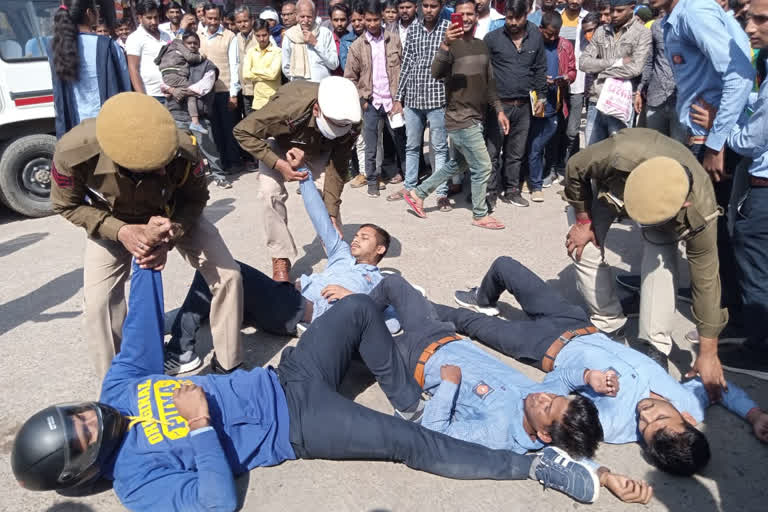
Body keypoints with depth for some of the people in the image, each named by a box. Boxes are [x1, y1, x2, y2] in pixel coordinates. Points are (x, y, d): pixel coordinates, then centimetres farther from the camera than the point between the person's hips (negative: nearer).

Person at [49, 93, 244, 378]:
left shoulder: (184, 151, -38)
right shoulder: (73, 152, -38)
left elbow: (195, 199, -15)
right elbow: (67, 205, -17)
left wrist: (170, 236, -32)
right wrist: (121, 231, -33)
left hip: (174, 216, 0)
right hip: (113, 224, 0)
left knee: (228, 276, -12)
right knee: (98, 302, -11)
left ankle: (228, 368, 11)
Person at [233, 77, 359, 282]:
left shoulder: (350, 121, -33)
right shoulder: (288, 107, -45)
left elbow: (338, 167, -24)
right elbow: (242, 131, -33)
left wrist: (331, 213, -27)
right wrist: (279, 164, -40)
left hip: (319, 148, 3)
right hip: (282, 142, -2)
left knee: (334, 193, -10)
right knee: (270, 193, -19)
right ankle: (281, 258, -6)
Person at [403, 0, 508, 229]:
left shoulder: (482, 46, 12)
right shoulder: (452, 45, -11)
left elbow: (489, 83, 19)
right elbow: (436, 74, -29)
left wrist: (499, 110, 15)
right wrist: (445, 44, -41)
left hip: (476, 117, 8)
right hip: (460, 118, -8)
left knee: (456, 165, 18)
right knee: (482, 167, -2)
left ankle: (417, 193, 29)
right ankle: (480, 215, 16)